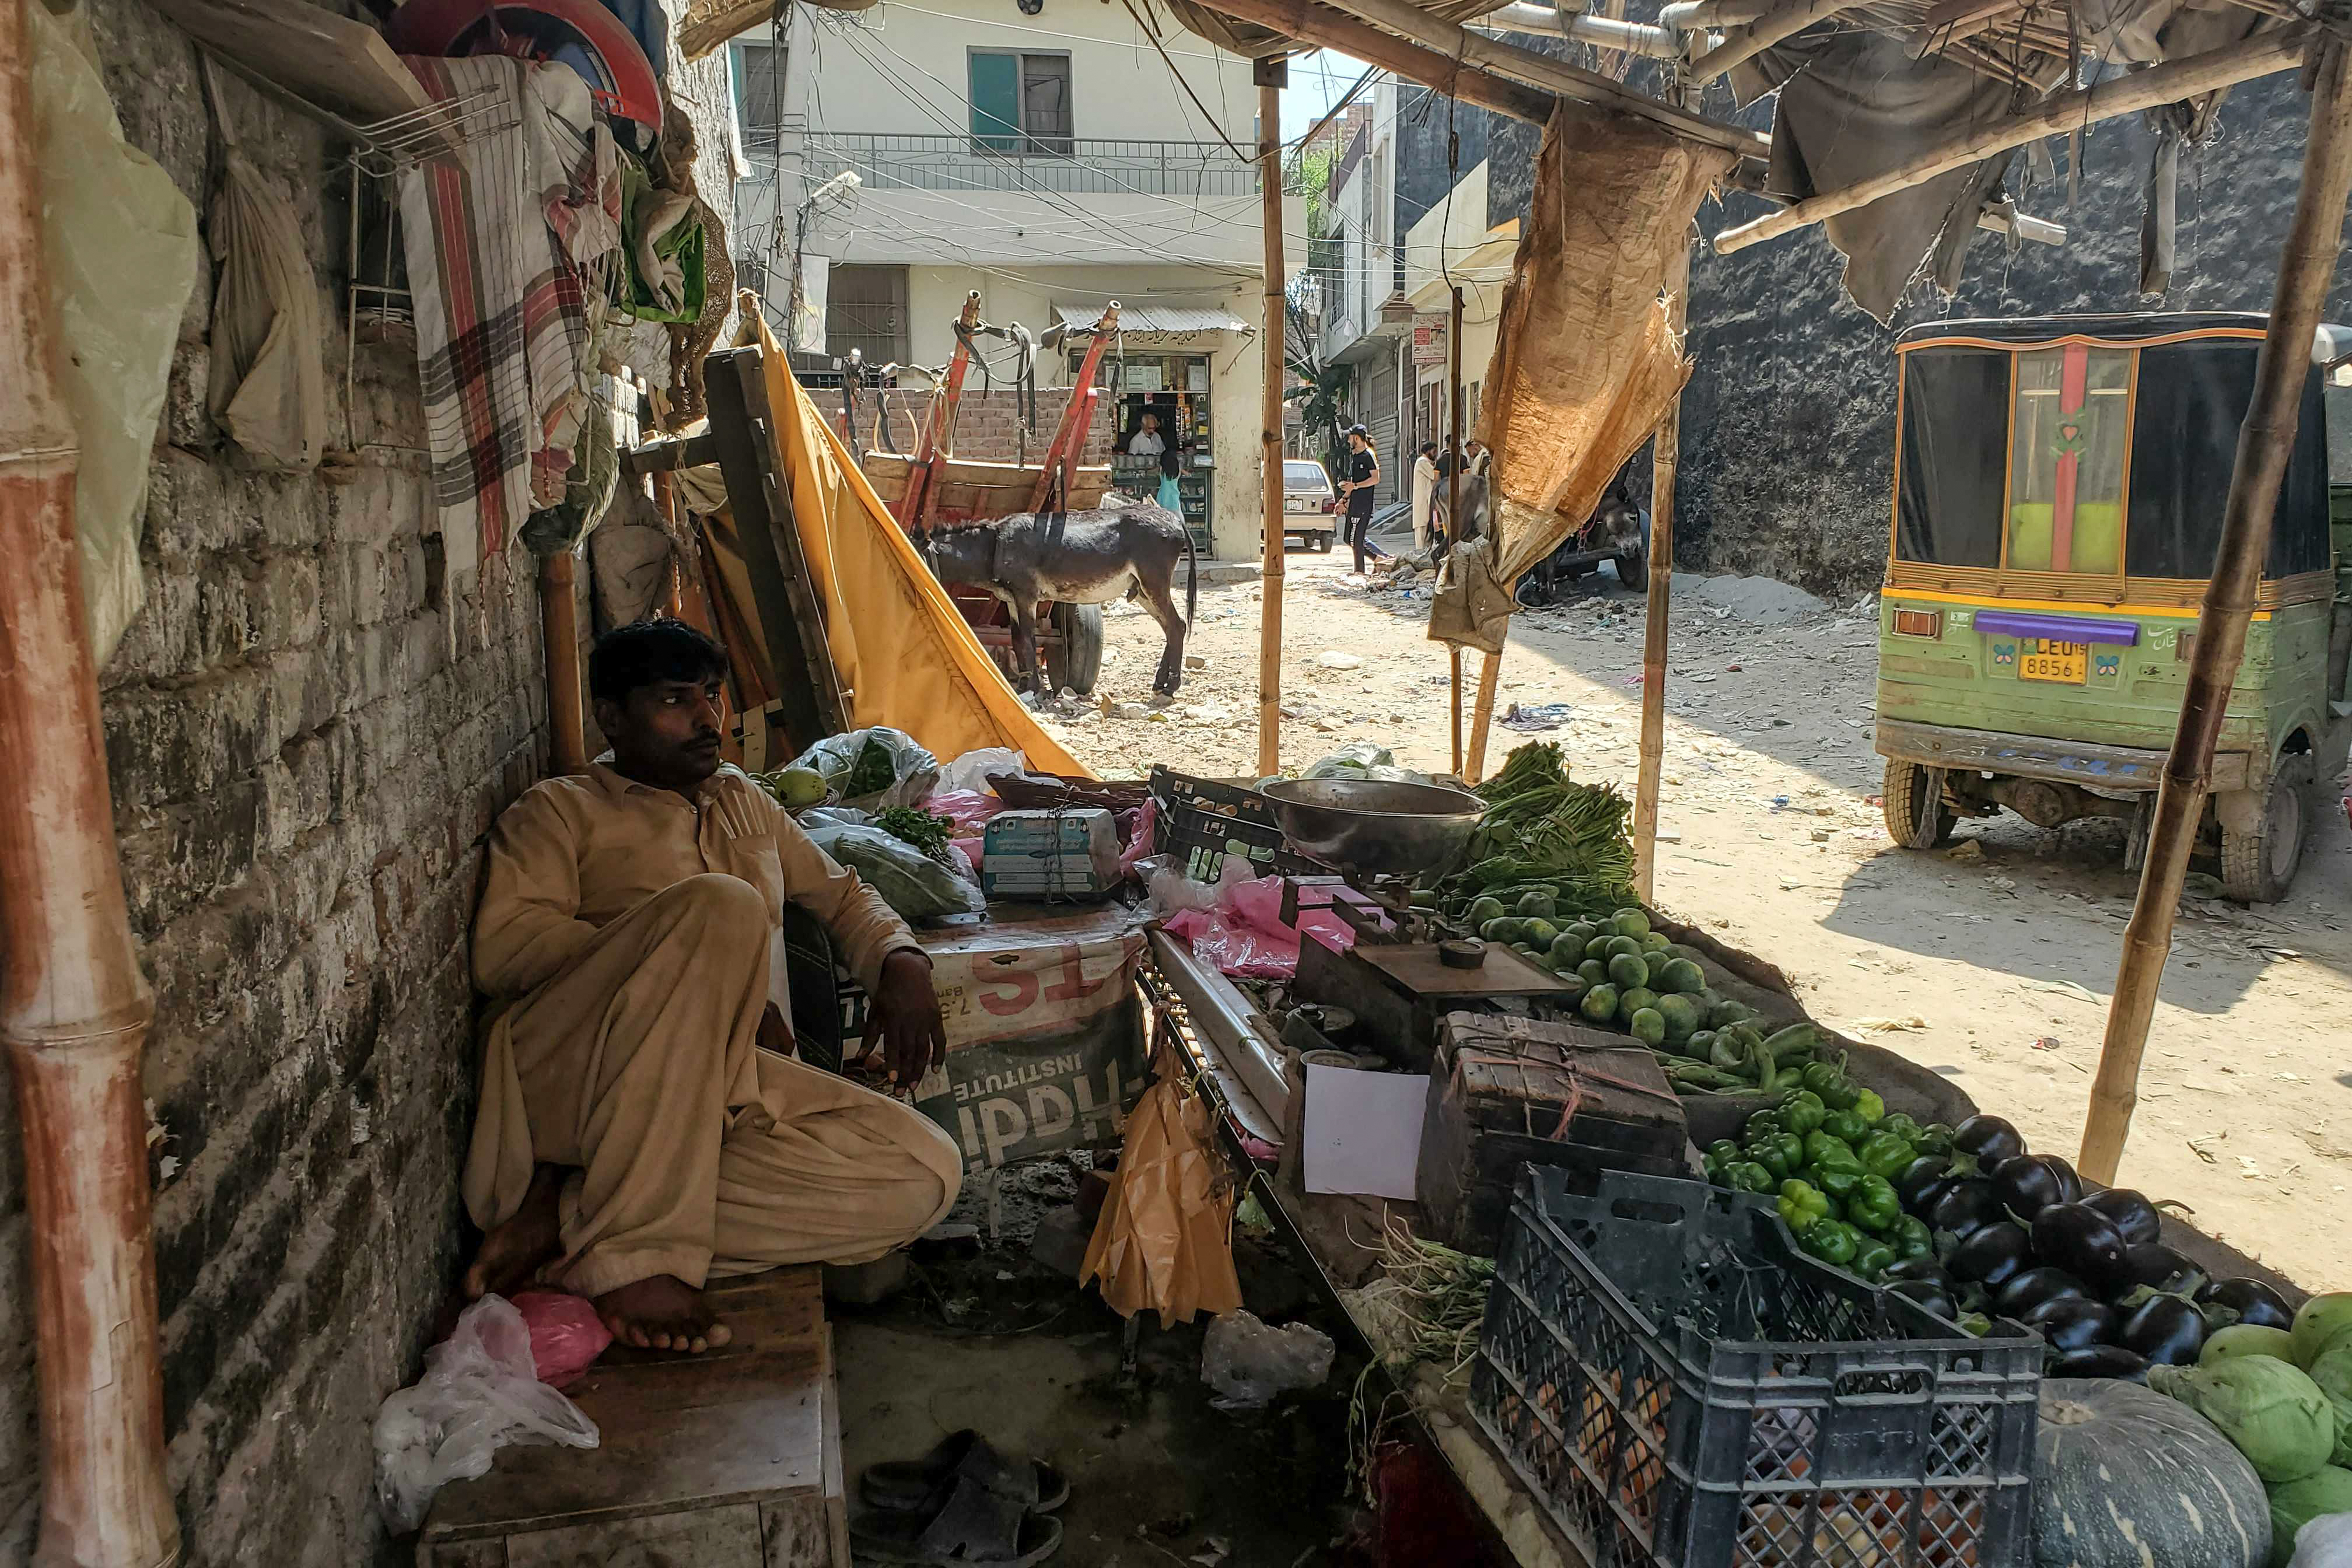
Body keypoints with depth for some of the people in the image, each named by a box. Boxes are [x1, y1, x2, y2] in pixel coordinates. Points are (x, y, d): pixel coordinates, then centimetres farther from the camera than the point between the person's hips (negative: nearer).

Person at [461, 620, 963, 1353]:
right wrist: (710, 985, -13)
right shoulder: (560, 810, 12)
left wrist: (902, 962, 13)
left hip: (723, 1083, 6)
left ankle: (566, 1212, -20)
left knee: (926, 1174, -19)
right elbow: (502, 950, -5)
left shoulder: (743, 801, 29)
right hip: (566, 1070, -5)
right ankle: (632, 1247, -31)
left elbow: (841, 893, 38)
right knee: (720, 903, -31)